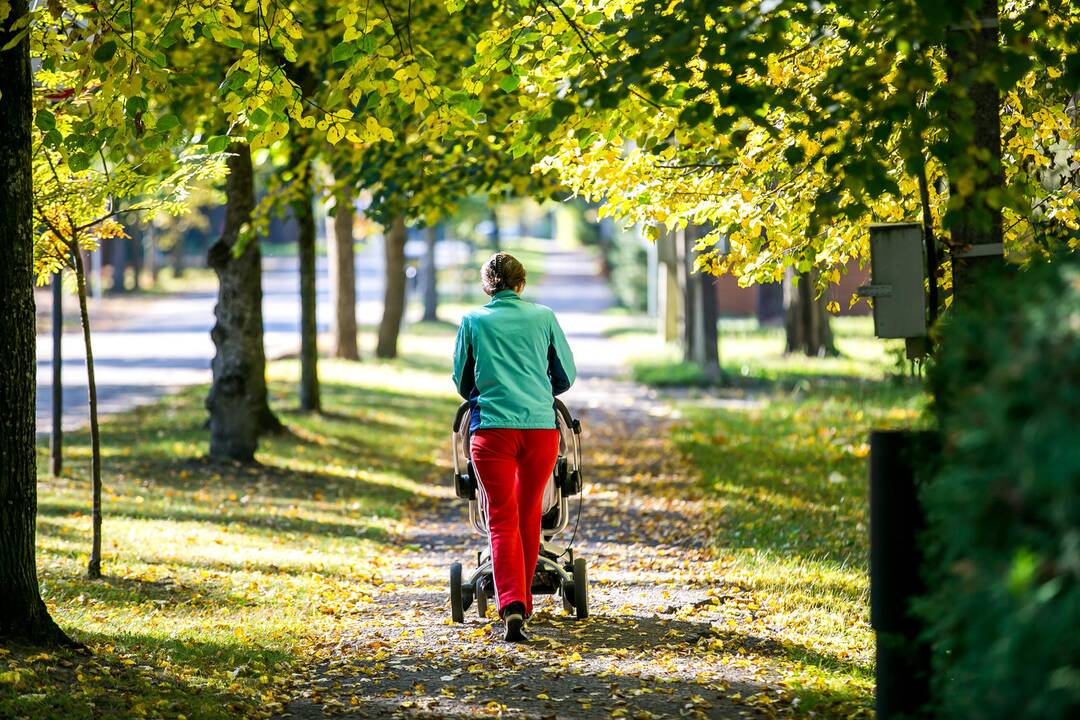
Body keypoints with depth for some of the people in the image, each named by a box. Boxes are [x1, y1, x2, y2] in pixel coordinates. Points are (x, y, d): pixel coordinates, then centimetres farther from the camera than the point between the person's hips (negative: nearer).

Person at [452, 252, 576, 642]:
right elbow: (566, 375, 15)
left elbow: (462, 381, 17)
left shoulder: (473, 321, 7)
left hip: (493, 426, -1)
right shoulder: (543, 317, 9)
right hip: (541, 425, 2)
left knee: (502, 520, -2)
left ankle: (512, 606, -20)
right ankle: (523, 601, 26)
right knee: (529, 515, 16)